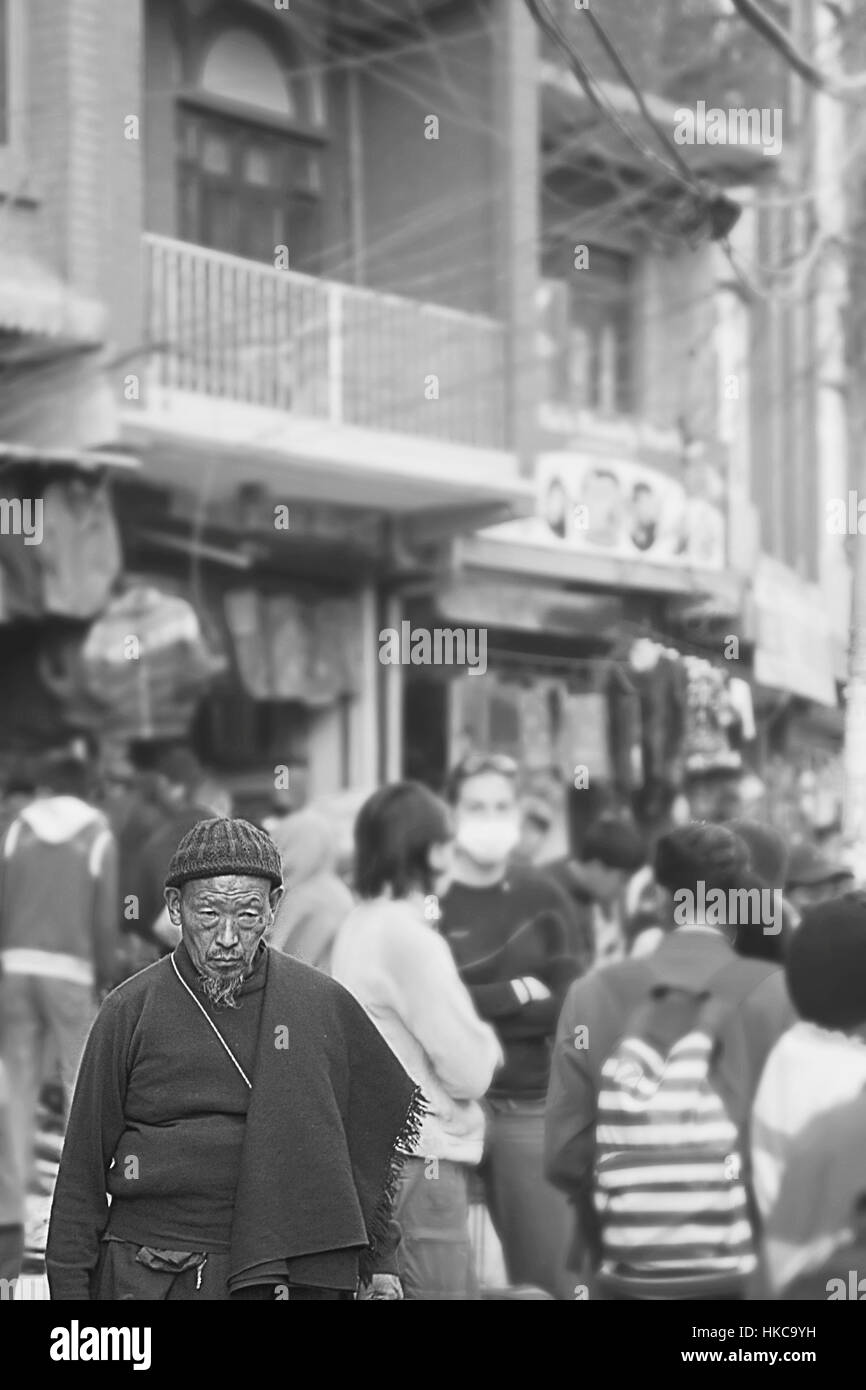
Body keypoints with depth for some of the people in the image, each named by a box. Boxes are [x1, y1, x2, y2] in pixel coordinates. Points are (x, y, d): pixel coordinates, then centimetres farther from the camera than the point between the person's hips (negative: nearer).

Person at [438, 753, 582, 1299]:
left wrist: (475, 1009, -9)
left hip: (529, 1107, 2)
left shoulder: (543, 898, 9)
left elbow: (567, 1004, 0)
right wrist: (514, 995, -6)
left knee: (545, 1274, -1)